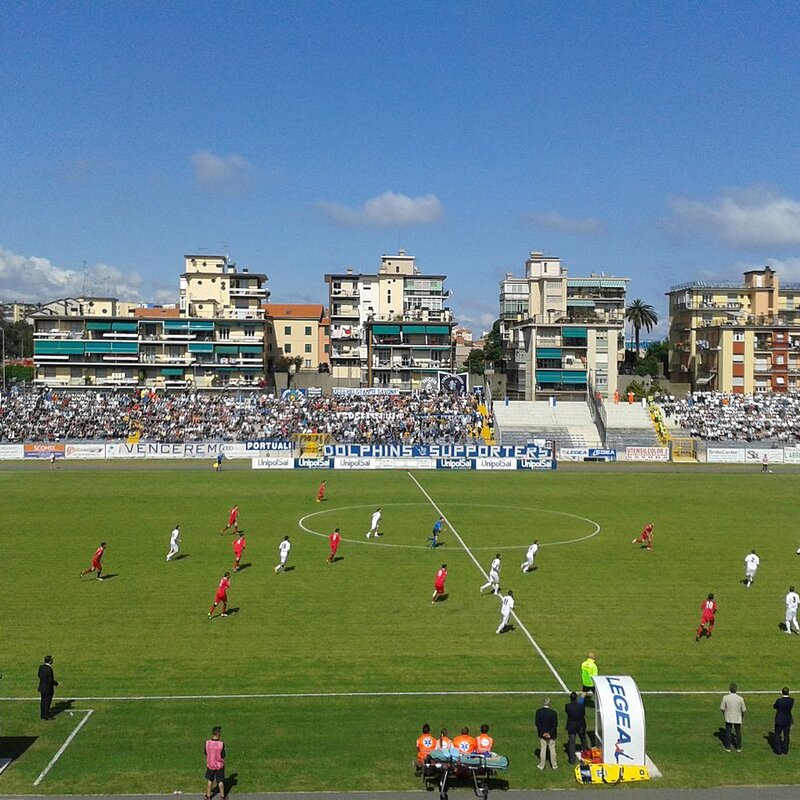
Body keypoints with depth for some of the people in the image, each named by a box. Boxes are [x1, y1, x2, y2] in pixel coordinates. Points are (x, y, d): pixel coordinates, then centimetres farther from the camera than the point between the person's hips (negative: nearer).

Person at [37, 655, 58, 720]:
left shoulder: (41, 666, -1)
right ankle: (46, 716, 12)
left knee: (43, 701, 19)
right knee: (47, 701, 4)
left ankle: (42, 714, 30)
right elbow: (50, 680, -24)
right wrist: (55, 683, -7)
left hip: (42, 687, 8)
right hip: (48, 688, -8)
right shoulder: (49, 669, -27)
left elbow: (39, 675, 10)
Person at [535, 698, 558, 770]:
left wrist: (543, 733, -7)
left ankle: (541, 766, 18)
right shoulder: (553, 713, -16)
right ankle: (554, 765, 22)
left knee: (543, 749, 12)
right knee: (552, 749, 13)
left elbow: (537, 723, -9)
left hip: (542, 734, 1)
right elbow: (555, 724, -14)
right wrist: (550, 733, -9)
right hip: (551, 734, -1)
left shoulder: (539, 712, -11)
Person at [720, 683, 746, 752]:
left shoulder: (725, 697, -17)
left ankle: (728, 747, 17)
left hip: (728, 718, 0)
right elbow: (743, 710, -7)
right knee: (738, 732, 15)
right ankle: (738, 748, 22)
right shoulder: (740, 698, -17)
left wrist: (724, 714, 10)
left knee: (728, 732, 12)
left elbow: (722, 708, -10)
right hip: (737, 718, 0)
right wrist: (742, 715, 15)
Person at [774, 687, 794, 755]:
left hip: (779, 721, -4)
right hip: (788, 720, 4)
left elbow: (774, 707, -4)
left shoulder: (779, 701, -23)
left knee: (777, 735, 12)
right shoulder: (792, 700, -12)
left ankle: (779, 751, 14)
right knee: (786, 736, 16)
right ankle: (785, 751, 24)